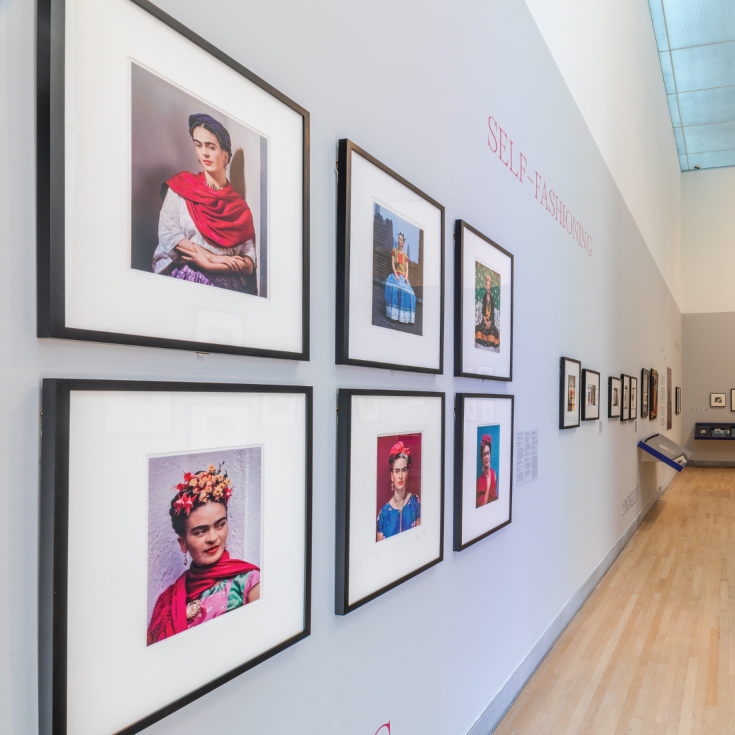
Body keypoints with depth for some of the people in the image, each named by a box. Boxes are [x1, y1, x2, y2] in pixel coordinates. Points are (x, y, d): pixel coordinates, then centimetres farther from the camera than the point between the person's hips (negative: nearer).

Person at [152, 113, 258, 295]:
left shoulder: (239, 206, 14)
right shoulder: (181, 187, 13)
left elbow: (249, 264, 5)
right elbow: (168, 234, -2)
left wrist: (213, 265, -13)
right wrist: (213, 257, -10)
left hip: (227, 284, 1)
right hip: (183, 275, -1)